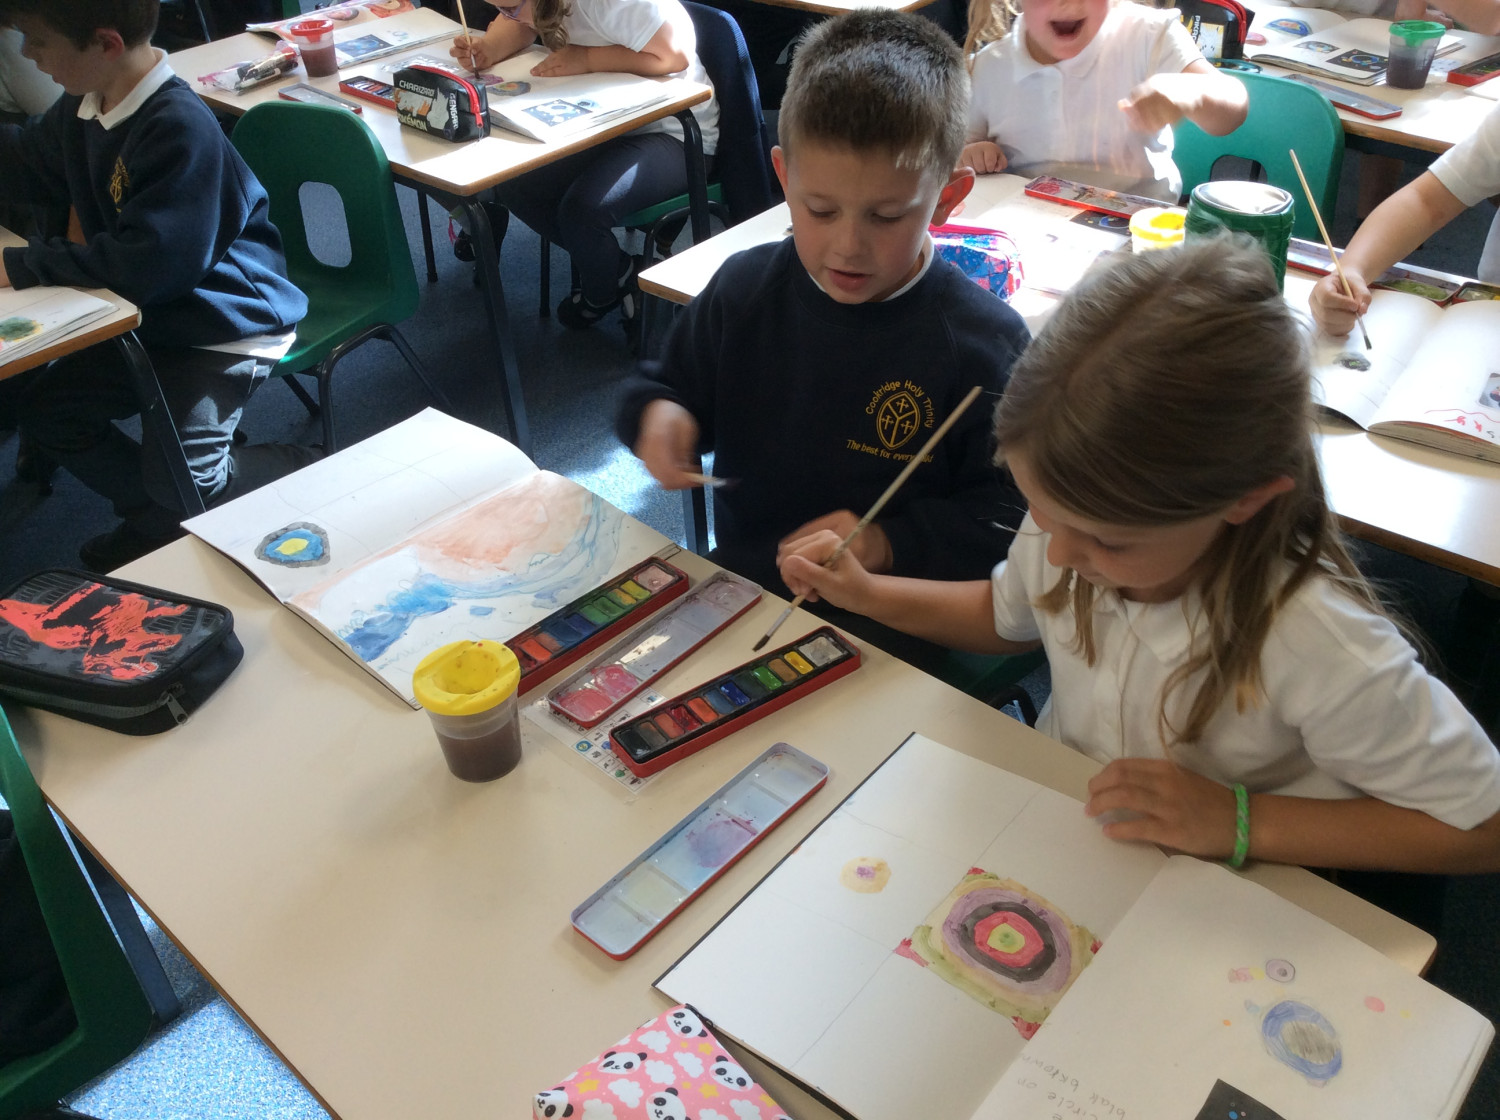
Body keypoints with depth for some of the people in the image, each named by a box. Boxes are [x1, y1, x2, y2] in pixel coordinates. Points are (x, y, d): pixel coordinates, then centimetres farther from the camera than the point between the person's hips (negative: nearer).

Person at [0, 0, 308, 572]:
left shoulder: (179, 128, -28)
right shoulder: (85, 105, -1)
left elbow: (153, 265, -32)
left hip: (225, 325, -9)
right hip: (149, 317, 10)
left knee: (174, 476, -19)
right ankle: (161, 519, 26)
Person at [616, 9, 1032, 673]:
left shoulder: (984, 343, -12)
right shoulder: (744, 289, 0)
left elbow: (1007, 515, -7)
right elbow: (669, 386, 17)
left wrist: (892, 543, -21)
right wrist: (657, 413, -7)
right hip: (736, 583, 5)